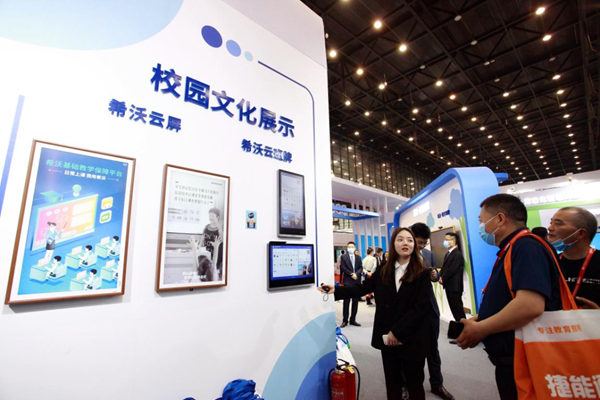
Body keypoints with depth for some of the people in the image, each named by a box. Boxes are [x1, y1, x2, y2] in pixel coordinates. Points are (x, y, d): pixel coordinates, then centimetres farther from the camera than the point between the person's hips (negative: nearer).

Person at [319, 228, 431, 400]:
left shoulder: (422, 274, -8)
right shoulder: (383, 271, 3)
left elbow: (421, 307, -14)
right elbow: (363, 288, 6)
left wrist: (397, 331, -16)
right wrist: (336, 290, -4)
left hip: (412, 339, -3)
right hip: (388, 338, 3)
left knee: (414, 384, 13)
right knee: (392, 383, 17)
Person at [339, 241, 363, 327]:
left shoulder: (358, 257, 13)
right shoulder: (344, 257, 1)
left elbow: (361, 268, 5)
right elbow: (343, 268, -7)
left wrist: (356, 274, -12)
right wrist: (351, 274, -14)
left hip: (357, 281, 4)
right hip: (348, 281, -4)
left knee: (355, 302, 8)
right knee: (346, 302, 1)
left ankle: (353, 320, 17)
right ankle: (345, 320, 8)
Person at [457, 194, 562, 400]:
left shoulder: (526, 247, -20)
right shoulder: (511, 250, 11)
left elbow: (530, 306, -33)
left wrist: (480, 329, -21)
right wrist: (477, 322, 3)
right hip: (511, 359, 9)